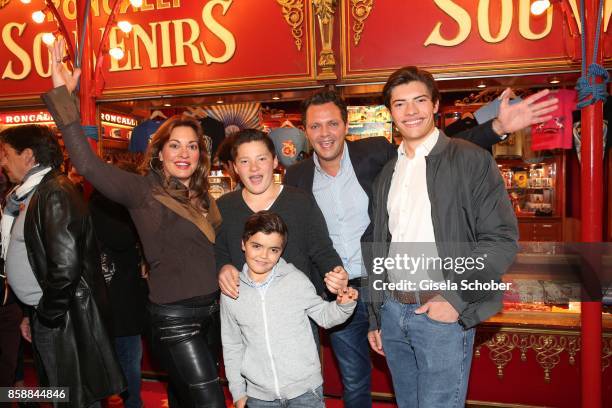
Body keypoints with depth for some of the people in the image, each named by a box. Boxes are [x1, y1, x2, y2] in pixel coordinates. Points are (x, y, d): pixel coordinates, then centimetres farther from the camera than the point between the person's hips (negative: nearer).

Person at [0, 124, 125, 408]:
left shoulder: (56, 193, -17)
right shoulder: (30, 195, 14)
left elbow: (66, 264, -25)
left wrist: (48, 315, -13)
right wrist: (34, 314, 15)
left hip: (65, 320, -9)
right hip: (46, 315, 9)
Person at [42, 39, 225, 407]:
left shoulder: (202, 195, 8)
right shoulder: (143, 191, -10)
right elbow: (87, 163, -23)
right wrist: (63, 96, -25)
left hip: (211, 310, 7)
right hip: (175, 318, -6)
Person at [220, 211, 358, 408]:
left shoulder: (296, 280, -9)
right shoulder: (231, 293, -3)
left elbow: (323, 315, 3)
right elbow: (232, 346, 7)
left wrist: (343, 306, -16)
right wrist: (238, 391, 9)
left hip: (304, 390, -1)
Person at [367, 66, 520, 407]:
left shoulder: (472, 160, -6)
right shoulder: (387, 173, 11)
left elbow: (503, 239, -10)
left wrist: (457, 298, -16)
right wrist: (375, 318, 14)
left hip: (444, 313, -5)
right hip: (393, 311, 6)